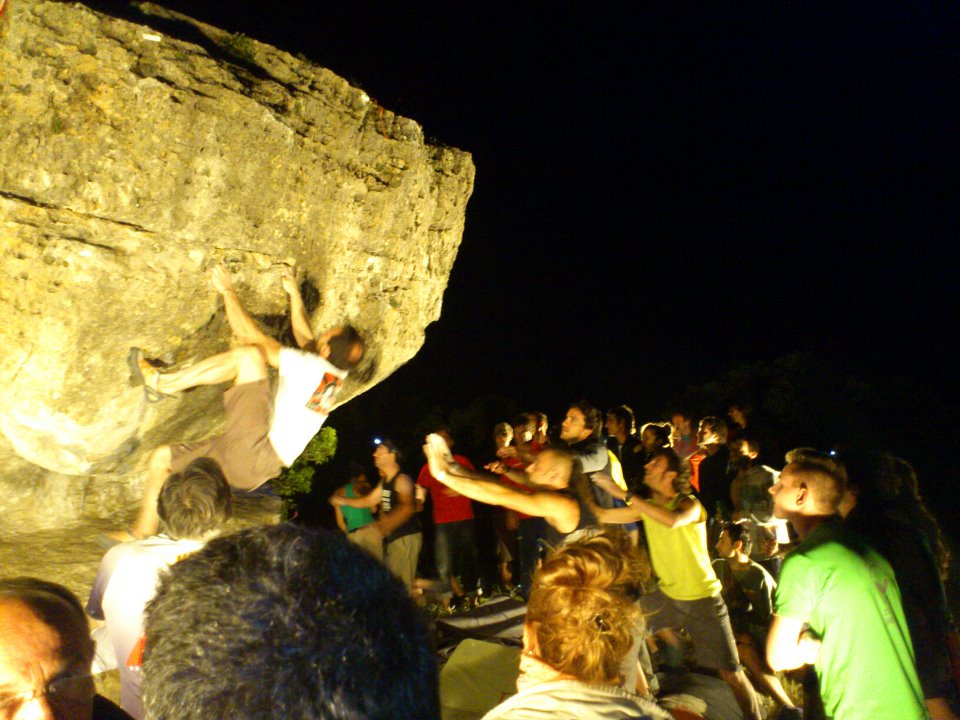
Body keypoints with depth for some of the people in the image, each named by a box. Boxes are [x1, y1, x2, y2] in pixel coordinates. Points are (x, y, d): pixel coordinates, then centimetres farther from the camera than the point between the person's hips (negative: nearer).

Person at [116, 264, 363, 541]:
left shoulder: (311, 366, -14)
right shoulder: (336, 374, 8)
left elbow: (250, 335, -9)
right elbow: (305, 337, 26)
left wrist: (228, 292, 1)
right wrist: (294, 293, 33)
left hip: (254, 452, -9)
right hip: (256, 466, 9)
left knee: (248, 354, -15)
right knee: (161, 456, 19)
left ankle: (162, 381, -6)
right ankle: (142, 532, 22)